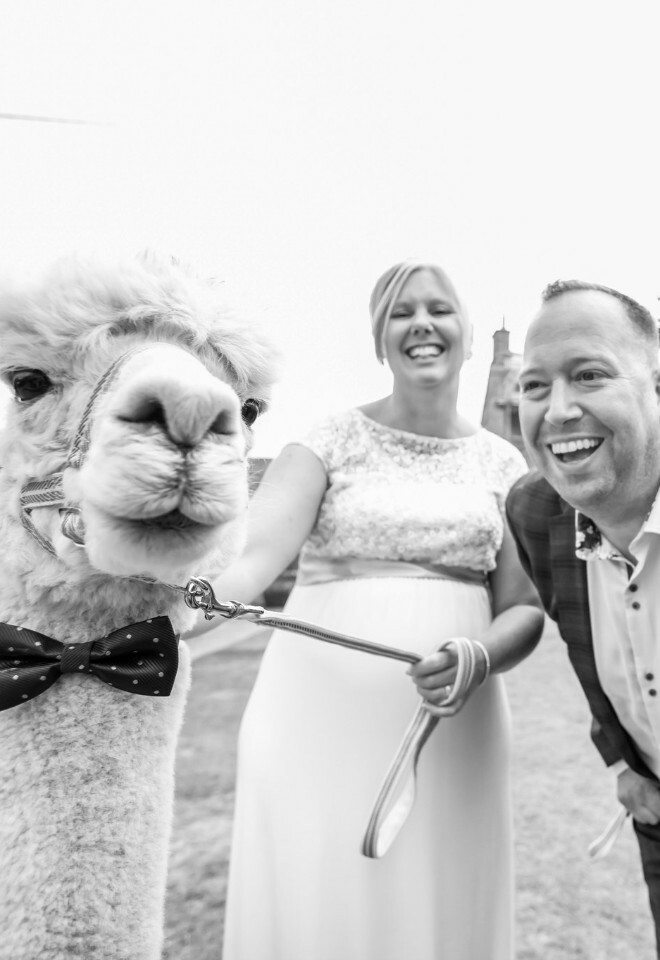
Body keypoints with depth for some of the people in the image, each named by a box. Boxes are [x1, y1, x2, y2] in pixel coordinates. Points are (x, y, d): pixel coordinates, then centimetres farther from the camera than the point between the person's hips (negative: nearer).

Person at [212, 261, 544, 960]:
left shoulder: (502, 463, 7)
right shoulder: (332, 442, 0)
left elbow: (524, 608, 7)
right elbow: (257, 549, -15)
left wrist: (481, 658, -14)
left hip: (452, 723, 2)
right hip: (322, 711, -2)